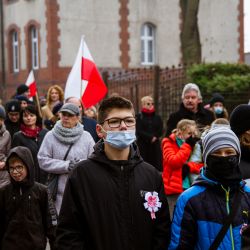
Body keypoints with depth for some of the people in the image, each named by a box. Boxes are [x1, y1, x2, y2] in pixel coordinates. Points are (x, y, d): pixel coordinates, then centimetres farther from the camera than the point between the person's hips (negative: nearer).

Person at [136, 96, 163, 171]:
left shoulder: (157, 117, 12)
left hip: (155, 145, 3)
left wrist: (155, 137, -13)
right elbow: (139, 131, -8)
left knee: (157, 165, 0)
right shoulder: (139, 117, 1)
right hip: (143, 146, -3)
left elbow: (160, 131, 4)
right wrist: (151, 137, -14)